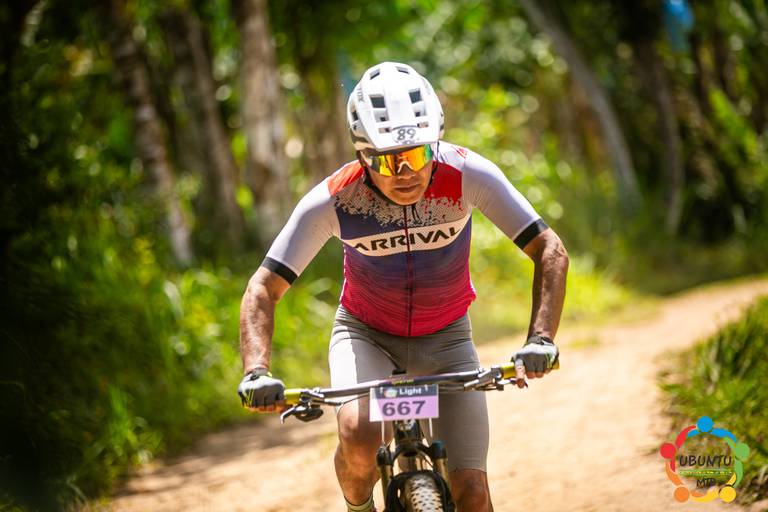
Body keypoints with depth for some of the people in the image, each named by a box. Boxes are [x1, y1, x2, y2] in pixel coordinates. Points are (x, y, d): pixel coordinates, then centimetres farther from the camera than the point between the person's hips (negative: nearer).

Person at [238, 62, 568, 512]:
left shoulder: (466, 175, -27)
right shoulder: (334, 200, -27)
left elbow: (551, 252, -22)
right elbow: (264, 289, -22)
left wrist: (541, 339, -37)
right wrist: (256, 373, -38)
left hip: (445, 339, 1)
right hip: (366, 334, -1)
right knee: (359, 439, -31)